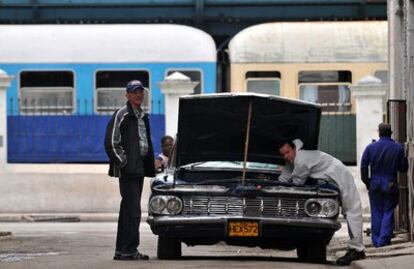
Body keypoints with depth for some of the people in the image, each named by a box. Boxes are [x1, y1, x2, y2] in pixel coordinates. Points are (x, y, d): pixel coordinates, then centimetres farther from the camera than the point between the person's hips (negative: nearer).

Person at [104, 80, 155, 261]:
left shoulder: (143, 116, 18)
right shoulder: (121, 115, -8)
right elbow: (111, 143, -13)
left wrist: (149, 166, 17)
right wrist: (123, 163, -16)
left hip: (139, 169, 9)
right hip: (128, 170, -9)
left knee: (128, 211, 12)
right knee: (132, 211, -12)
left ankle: (122, 251, 16)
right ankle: (128, 250, -11)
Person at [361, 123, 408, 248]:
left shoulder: (371, 147, -3)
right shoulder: (398, 148, -5)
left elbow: (363, 167, -5)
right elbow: (403, 168, -1)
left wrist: (367, 182, 5)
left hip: (375, 185, 1)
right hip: (391, 185, -1)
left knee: (376, 213, 9)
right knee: (388, 213, 3)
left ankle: (376, 242, 11)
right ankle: (384, 241, -6)